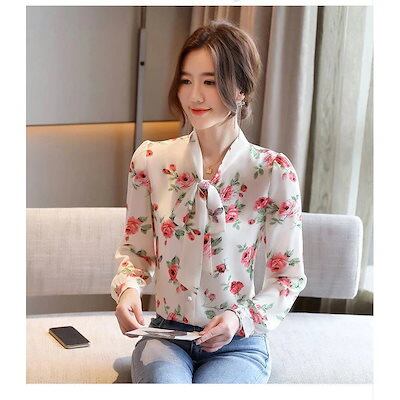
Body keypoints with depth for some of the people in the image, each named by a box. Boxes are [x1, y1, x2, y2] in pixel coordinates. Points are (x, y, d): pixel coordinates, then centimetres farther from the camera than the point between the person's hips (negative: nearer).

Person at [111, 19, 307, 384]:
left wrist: (241, 318, -19)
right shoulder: (150, 160, -1)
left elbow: (288, 276, -3)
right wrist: (128, 287, -12)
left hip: (239, 343, -1)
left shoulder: (274, 173, -9)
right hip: (166, 335, 1)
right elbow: (135, 250, 9)